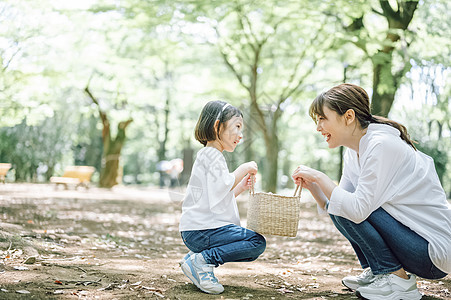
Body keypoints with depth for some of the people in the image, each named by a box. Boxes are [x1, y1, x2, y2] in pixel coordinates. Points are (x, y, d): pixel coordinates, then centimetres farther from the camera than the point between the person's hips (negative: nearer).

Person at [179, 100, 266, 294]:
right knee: (258, 242, -16)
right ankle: (202, 260, -15)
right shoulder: (212, 154, -8)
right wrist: (242, 170, -9)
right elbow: (219, 190, -21)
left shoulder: (211, 155, 25)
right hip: (201, 230, -10)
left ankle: (198, 257, 5)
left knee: (252, 251, 14)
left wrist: (240, 188, 15)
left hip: (199, 230, 10)